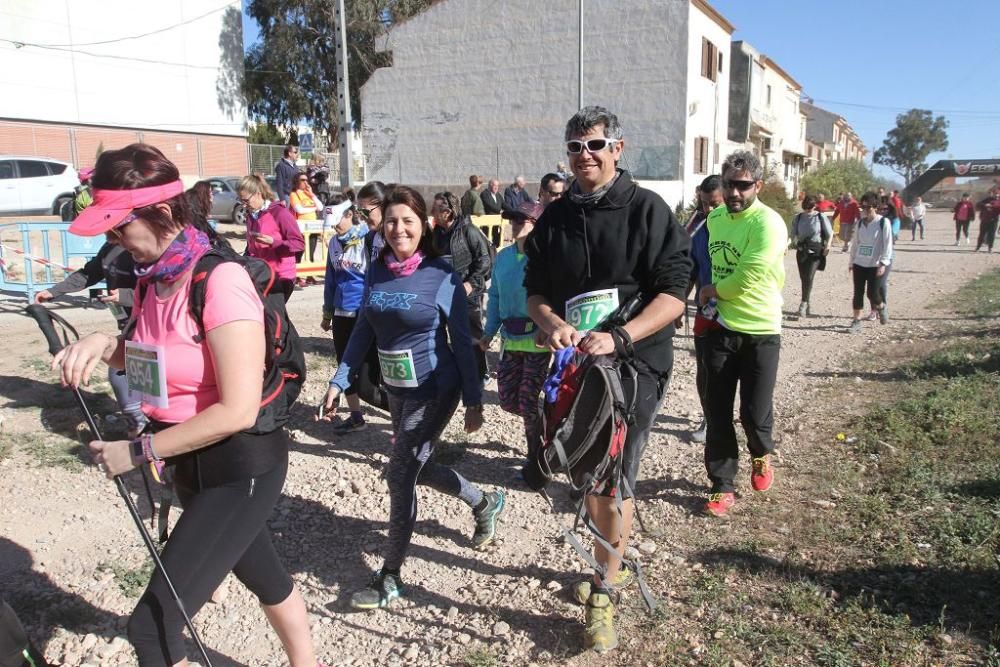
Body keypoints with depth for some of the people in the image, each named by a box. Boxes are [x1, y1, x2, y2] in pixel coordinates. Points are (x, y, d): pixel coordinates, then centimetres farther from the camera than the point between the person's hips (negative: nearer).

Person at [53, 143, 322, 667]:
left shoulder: (219, 280, -23)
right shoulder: (151, 279, 2)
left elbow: (238, 410, -26)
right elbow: (152, 358, 19)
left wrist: (139, 451, -18)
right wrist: (102, 344, -2)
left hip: (241, 467, -8)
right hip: (193, 463, 9)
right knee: (263, 575, 26)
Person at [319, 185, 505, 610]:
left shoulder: (442, 275, -13)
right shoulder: (376, 272, 1)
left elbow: (462, 341, -10)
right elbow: (363, 331, 7)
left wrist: (474, 400, -10)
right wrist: (339, 382, 2)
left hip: (434, 389, -6)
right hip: (397, 388, 6)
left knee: (401, 475, -3)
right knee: (419, 467, 18)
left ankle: (390, 577, 14)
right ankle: (485, 503, 46)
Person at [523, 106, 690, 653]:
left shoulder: (646, 208, -8)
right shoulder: (554, 218, 7)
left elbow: (673, 294, -14)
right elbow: (535, 291, 9)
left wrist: (618, 337, -26)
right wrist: (552, 323, -14)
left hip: (635, 362, -5)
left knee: (615, 481, -3)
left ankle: (603, 593, 13)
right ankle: (611, 563, 40)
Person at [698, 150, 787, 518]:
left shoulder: (768, 223, -17)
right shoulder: (715, 217, 6)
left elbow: (745, 280, -22)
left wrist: (711, 290, -5)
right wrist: (714, 297, 9)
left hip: (761, 333, -5)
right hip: (720, 328, 5)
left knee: (754, 414, 0)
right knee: (717, 412, 5)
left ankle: (761, 455, 35)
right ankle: (723, 486, 19)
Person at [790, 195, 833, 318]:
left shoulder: (821, 217, -4)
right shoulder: (798, 218, 5)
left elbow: (830, 233, 1)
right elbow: (793, 233, 11)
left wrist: (827, 246, -11)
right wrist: (793, 242, -7)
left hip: (816, 251, -4)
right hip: (801, 251, 4)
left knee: (809, 277, -17)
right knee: (803, 278, 8)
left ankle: (804, 304, -14)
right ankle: (807, 306, 20)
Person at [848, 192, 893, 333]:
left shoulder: (884, 222, -8)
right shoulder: (860, 222, 7)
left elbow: (888, 244, -10)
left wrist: (883, 263, -16)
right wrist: (851, 261, 14)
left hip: (875, 265, -4)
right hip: (859, 264, 5)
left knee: (872, 293, -4)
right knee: (858, 292, 3)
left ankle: (882, 307, 29)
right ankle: (857, 320, 11)